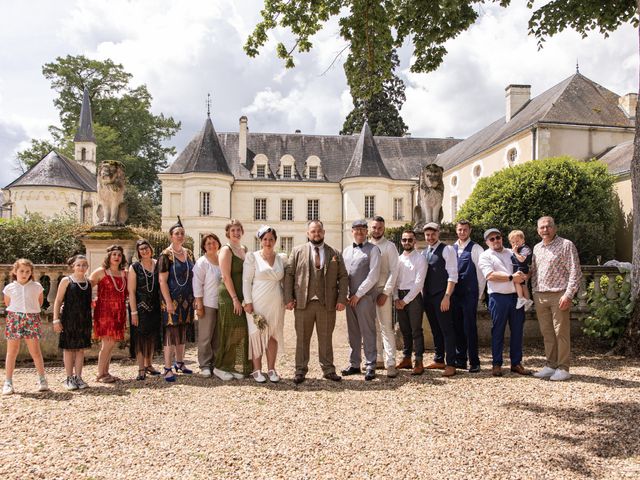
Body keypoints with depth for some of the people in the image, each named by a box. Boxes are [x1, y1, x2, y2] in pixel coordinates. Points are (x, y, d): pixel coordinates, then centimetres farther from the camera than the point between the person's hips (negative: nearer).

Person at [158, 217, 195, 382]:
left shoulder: (188, 253, 10)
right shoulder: (166, 255, -8)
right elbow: (162, 280, -12)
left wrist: (194, 297, 10)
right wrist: (168, 302, -18)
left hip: (186, 299, 6)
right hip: (171, 299, -6)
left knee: (182, 331, 14)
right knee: (171, 331, -5)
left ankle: (179, 363, 26)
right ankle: (168, 369, 0)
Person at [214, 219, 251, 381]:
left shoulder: (244, 249, 14)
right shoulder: (226, 250, -8)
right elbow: (226, 276, -15)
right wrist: (235, 298, -18)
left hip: (242, 297, 7)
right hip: (229, 296, -7)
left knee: (242, 332, 8)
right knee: (231, 332, -3)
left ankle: (236, 367, 18)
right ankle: (220, 367, 10)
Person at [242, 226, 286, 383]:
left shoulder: (282, 258, 9)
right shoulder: (252, 257, -2)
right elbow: (246, 281, -4)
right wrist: (248, 302, -10)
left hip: (276, 303, 3)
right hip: (257, 303, -3)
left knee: (273, 335, 6)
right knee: (257, 334, 0)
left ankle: (271, 369, 15)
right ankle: (257, 370, 9)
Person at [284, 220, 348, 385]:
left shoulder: (335, 254, 10)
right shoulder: (297, 251, 6)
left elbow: (343, 277, 7)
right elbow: (288, 275, 3)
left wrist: (342, 299, -3)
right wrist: (288, 298, -5)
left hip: (328, 304, 1)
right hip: (303, 303, -1)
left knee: (326, 338, 9)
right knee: (302, 339, 5)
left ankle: (328, 370, 18)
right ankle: (300, 371, 14)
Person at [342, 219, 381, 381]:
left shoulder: (372, 249, -2)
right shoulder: (346, 251, 16)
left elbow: (373, 275, -10)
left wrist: (358, 294, -11)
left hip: (365, 297, -5)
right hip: (350, 297, 6)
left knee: (368, 332, -3)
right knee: (353, 332, 10)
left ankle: (370, 366, 4)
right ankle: (354, 364, 19)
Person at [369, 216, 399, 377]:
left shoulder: (389, 246, -3)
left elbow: (394, 271, -8)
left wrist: (386, 293, -14)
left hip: (383, 291, -5)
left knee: (386, 327, -7)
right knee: (374, 328, 12)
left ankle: (390, 363, -5)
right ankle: (378, 359, 21)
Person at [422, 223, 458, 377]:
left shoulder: (447, 250, -6)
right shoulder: (424, 252, 14)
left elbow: (453, 275, -12)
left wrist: (447, 296, -17)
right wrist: (422, 295, 9)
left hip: (442, 296, -7)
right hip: (427, 296, 7)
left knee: (446, 329, -4)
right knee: (435, 329, 14)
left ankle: (451, 364, 1)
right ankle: (439, 360, 24)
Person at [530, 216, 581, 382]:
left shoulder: (566, 245, -5)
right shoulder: (537, 248, 15)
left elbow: (575, 272, -9)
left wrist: (568, 294, -16)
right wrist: (534, 293, 13)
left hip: (559, 296, -6)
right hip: (540, 296, 6)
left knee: (561, 333, -2)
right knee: (547, 333, 11)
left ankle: (563, 368, 6)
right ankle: (551, 366, 20)